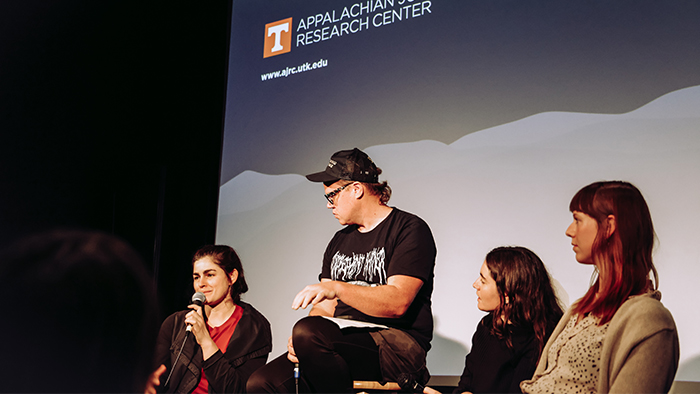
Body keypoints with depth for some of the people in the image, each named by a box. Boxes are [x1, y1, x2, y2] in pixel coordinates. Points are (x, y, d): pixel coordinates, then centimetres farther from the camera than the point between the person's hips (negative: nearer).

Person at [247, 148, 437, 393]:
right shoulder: (340, 241, 22)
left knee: (308, 332, -33)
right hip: (345, 342, 7)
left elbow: (398, 303, -15)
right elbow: (325, 307, 17)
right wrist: (299, 343, -3)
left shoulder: (410, 229, -2)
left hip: (396, 346, -6)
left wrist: (338, 288, -25)